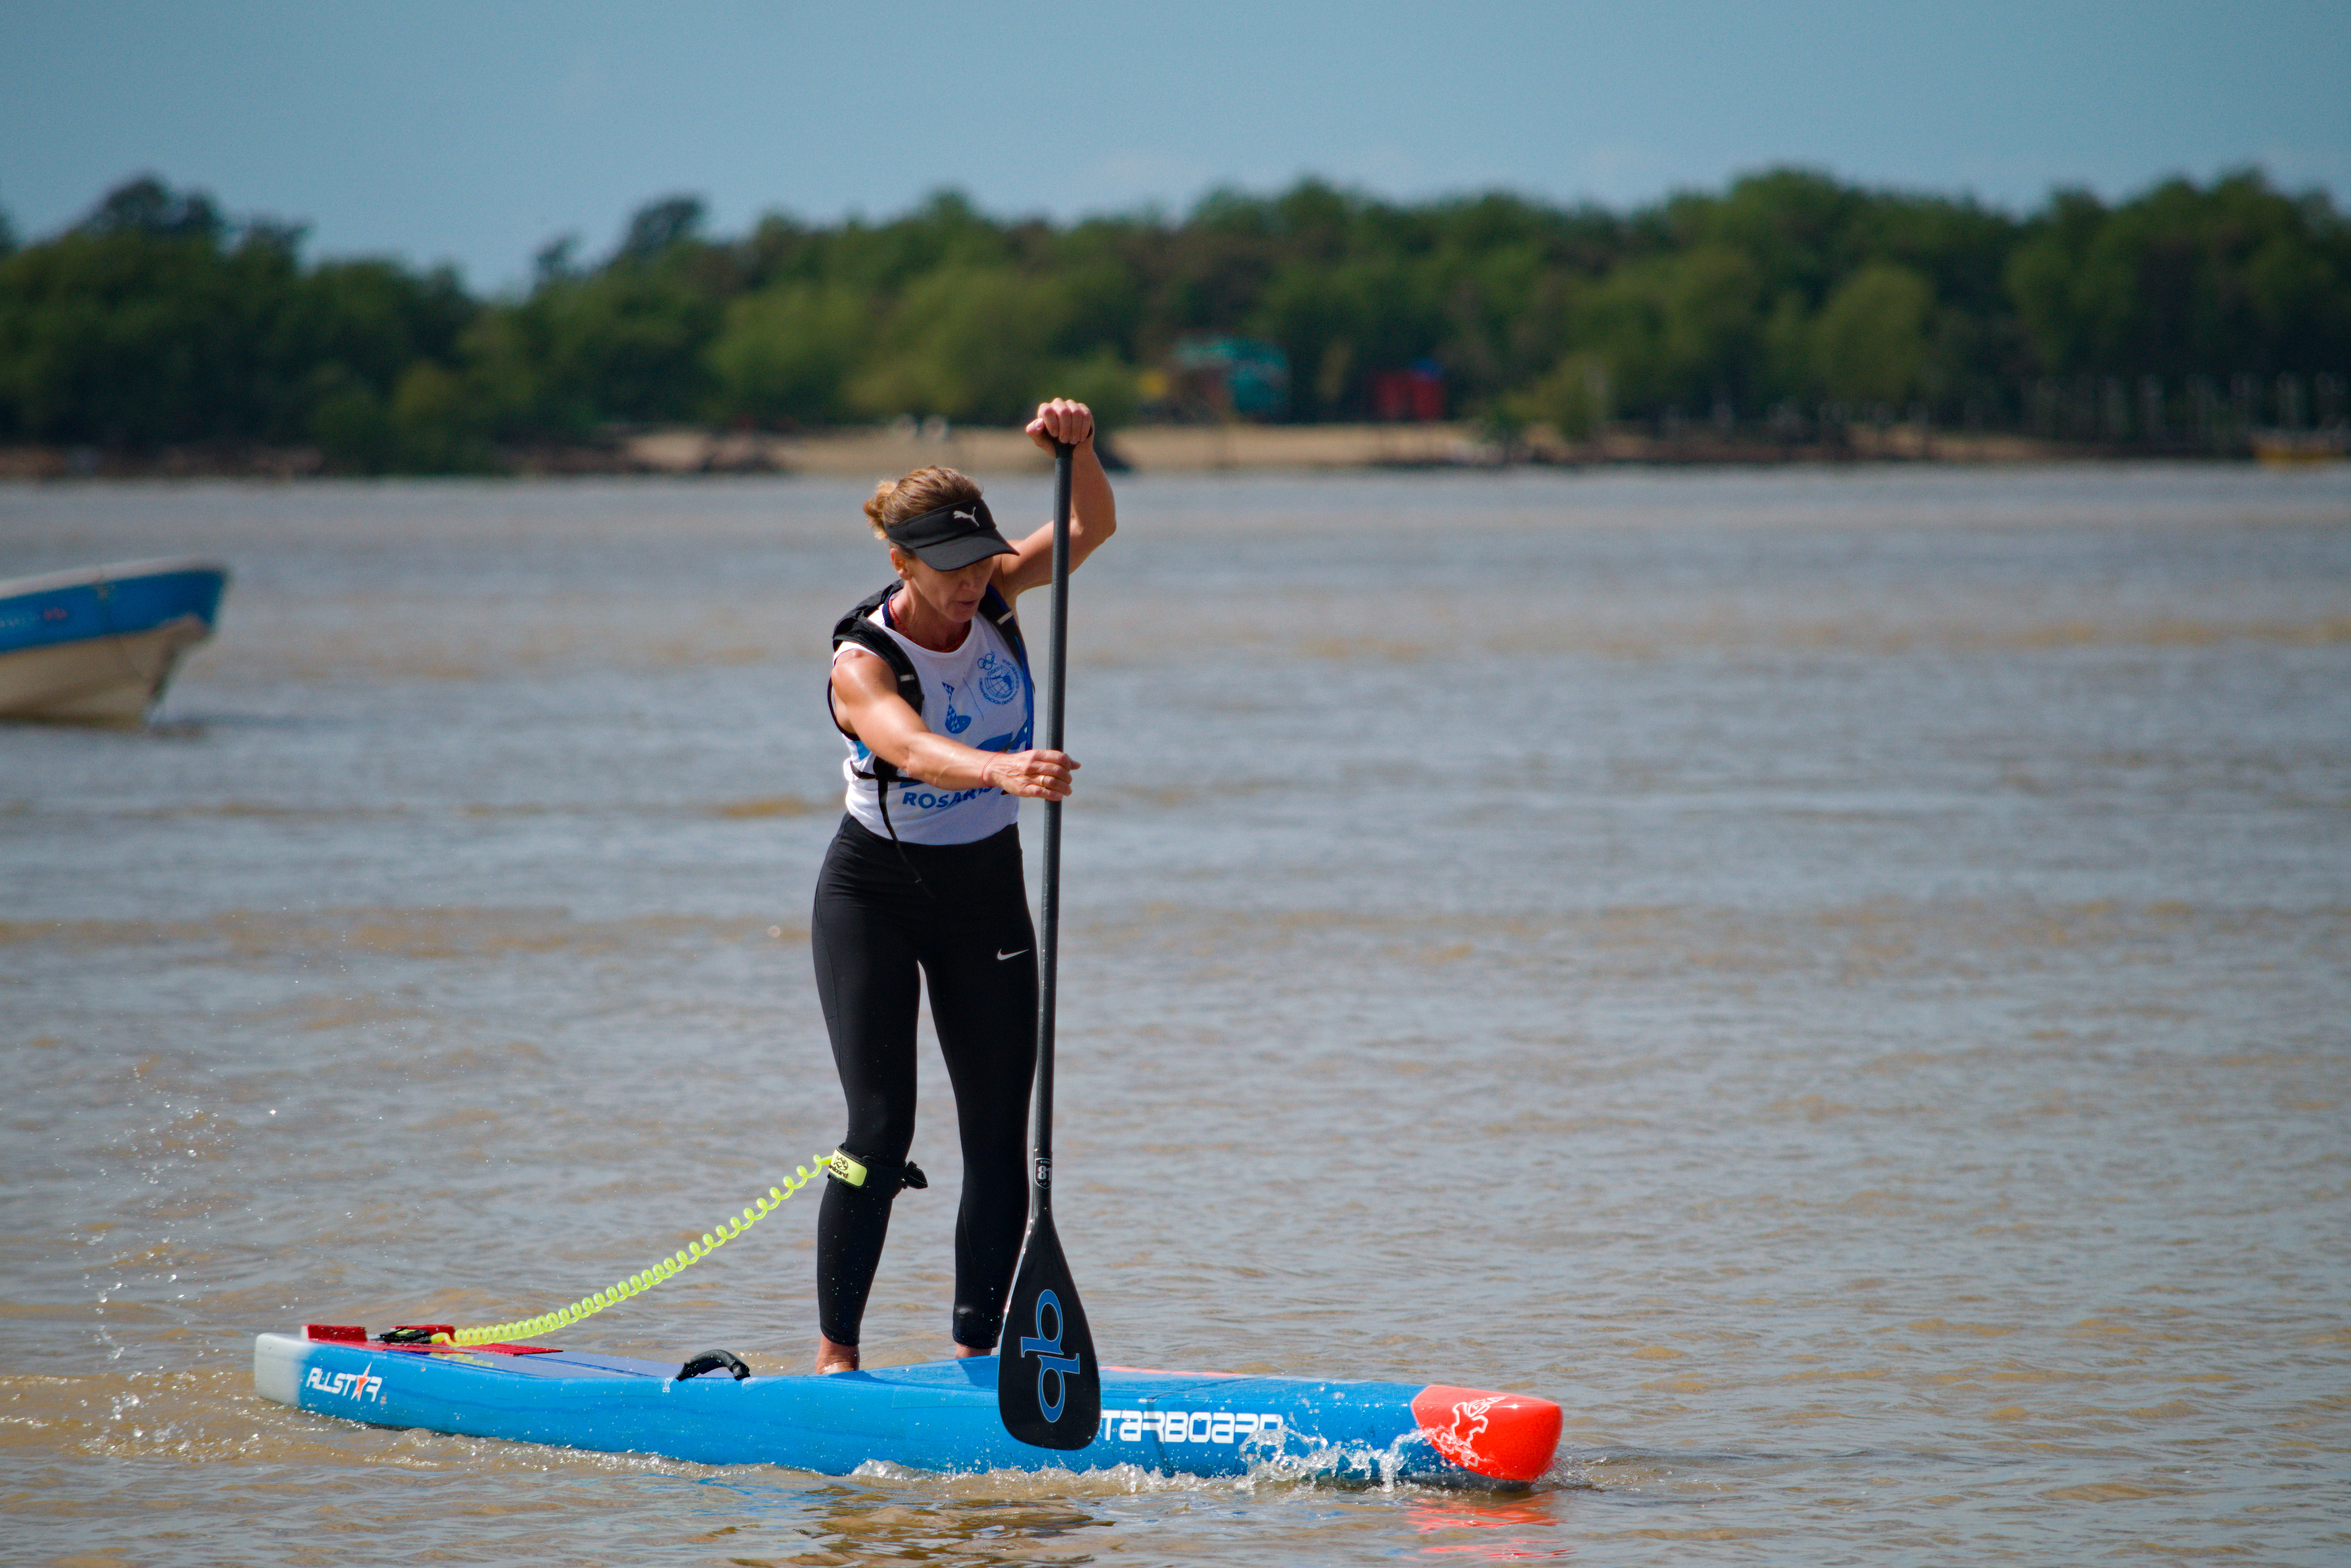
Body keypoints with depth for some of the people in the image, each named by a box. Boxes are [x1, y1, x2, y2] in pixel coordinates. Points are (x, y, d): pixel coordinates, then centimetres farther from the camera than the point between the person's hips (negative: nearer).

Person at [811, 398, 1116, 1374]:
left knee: (1000, 1137, 0)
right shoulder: (861, 665, -24)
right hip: (872, 897, -5)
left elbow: (1091, 528, -21)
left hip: (986, 893, 5)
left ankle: (976, 1350, 8)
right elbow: (912, 750, -45)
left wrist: (1076, 448, -41)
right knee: (882, 1129, -15)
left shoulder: (990, 600, -8)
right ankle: (835, 1353, -7)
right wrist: (999, 769, -64)